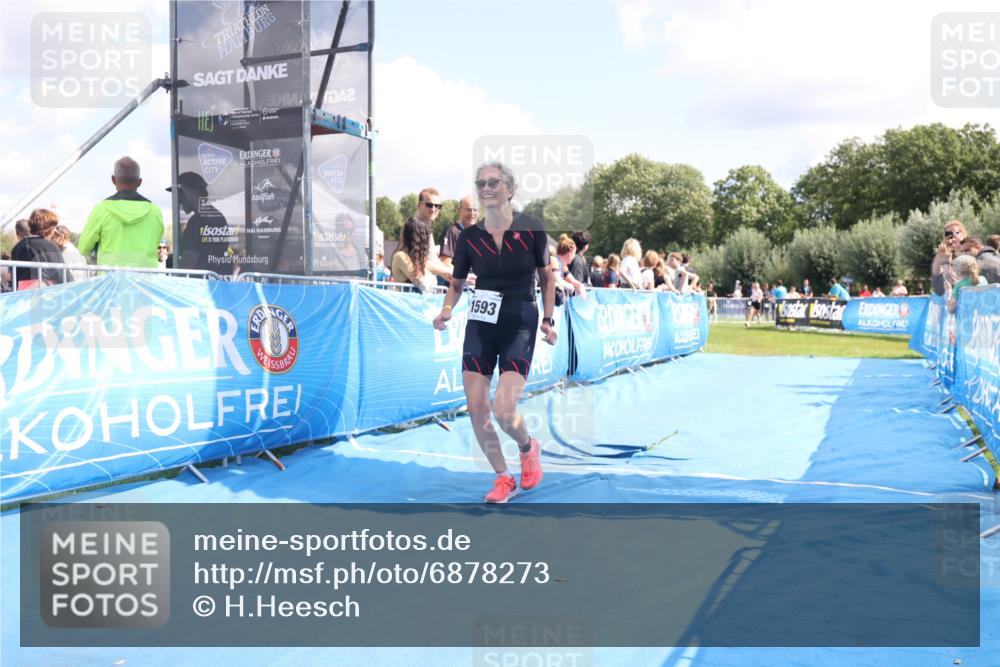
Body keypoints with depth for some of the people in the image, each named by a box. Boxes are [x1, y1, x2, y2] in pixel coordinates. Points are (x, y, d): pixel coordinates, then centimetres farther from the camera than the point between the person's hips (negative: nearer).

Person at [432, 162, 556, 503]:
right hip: (480, 326, 3)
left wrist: (548, 319, 2)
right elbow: (456, 284, 11)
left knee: (503, 411, -14)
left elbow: (546, 277, 7)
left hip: (520, 326, -3)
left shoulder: (531, 229, -6)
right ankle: (503, 479, 21)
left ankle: (528, 448, 23)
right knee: (476, 408, 0)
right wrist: (446, 310, -8)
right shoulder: (469, 236, -1)